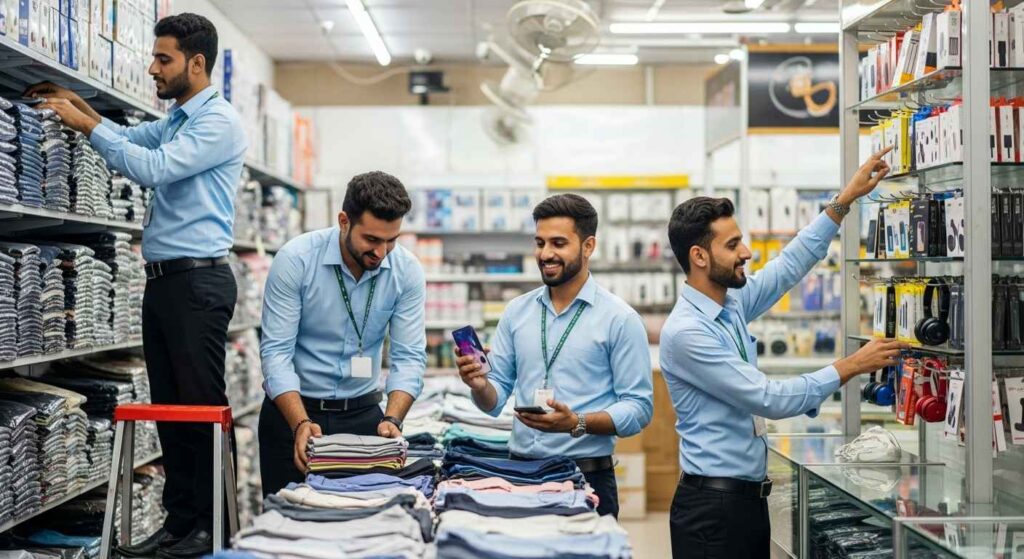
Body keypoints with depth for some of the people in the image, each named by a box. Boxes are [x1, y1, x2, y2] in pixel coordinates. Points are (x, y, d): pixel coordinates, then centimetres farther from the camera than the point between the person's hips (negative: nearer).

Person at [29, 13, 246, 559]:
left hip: (197, 280, -9)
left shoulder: (218, 122, -10)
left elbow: (154, 168, -19)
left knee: (201, 405, -6)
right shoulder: (173, 121, 19)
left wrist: (86, 124, -11)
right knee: (168, 405, 10)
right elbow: (128, 139, 28)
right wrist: (79, 106, 14)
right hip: (163, 278, 9)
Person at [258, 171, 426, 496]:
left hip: (363, 413, 2)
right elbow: (276, 351, -16)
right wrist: (301, 424, -29)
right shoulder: (295, 260, -15)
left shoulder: (407, 271, -8)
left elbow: (409, 357, -8)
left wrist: (392, 419, -25)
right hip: (292, 409, -2)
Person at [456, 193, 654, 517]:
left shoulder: (620, 319, -5)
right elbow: (496, 401, 11)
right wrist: (480, 385, -11)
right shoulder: (517, 311, 10)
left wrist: (578, 424, -23)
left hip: (586, 477, -4)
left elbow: (639, 408, -10)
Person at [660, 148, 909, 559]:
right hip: (712, 504, -9)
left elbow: (791, 265, 16)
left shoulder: (732, 306, 8)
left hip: (750, 496, 9)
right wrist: (850, 367, -12)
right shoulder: (685, 332, -19)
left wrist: (846, 198, 14)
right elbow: (770, 399, -19)